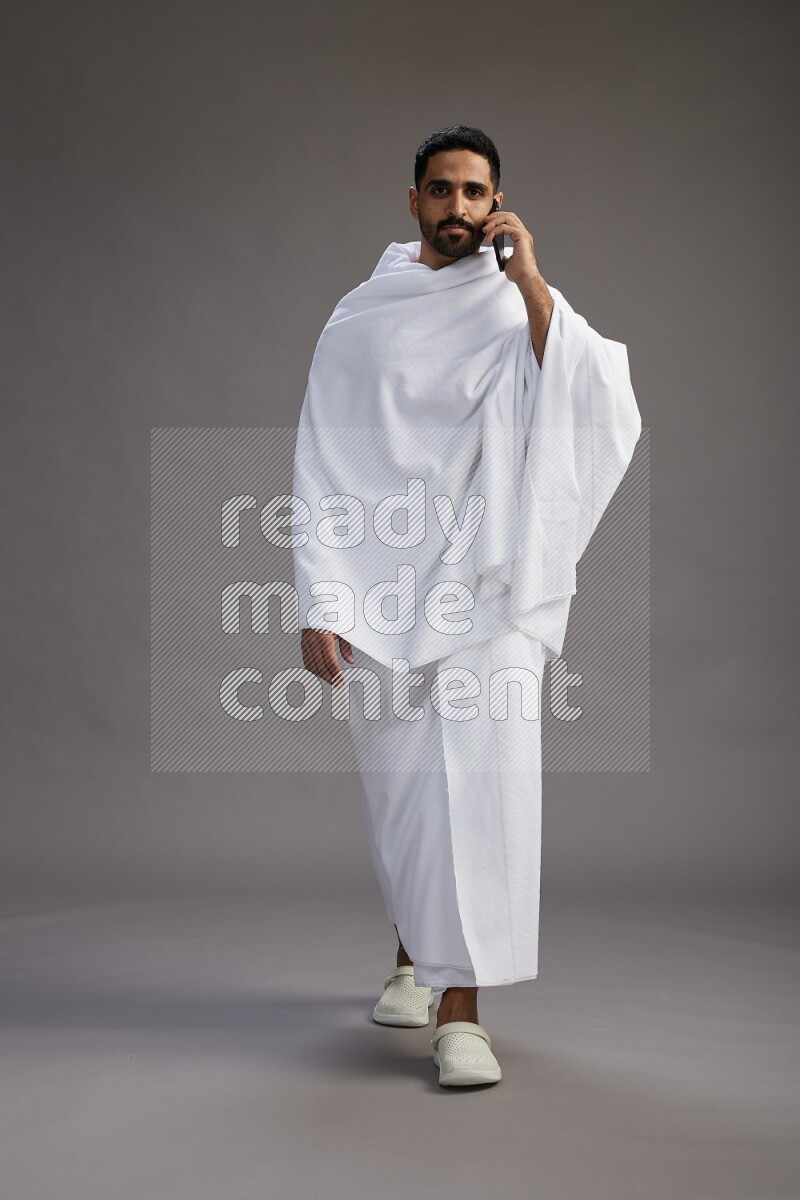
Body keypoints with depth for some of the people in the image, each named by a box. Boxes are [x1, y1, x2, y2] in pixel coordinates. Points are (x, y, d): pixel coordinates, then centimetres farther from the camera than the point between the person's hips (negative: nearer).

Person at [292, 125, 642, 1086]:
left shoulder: (520, 310, 7)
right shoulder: (360, 321, 7)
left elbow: (591, 404, -13)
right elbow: (321, 471, 3)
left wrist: (529, 280, -14)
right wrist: (320, 606, -4)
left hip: (489, 586, -1)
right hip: (381, 590, 1)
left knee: (486, 771, -14)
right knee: (397, 786, 8)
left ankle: (460, 1008, -10)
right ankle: (414, 956, 32)